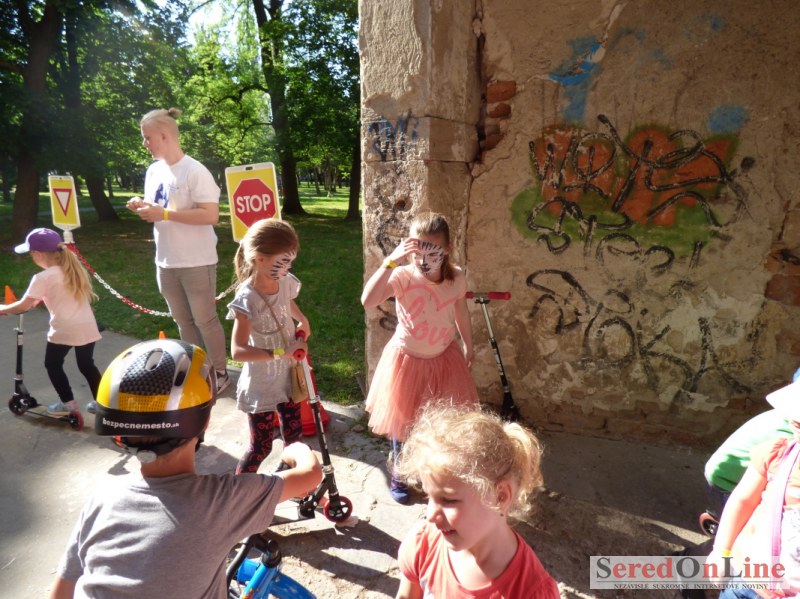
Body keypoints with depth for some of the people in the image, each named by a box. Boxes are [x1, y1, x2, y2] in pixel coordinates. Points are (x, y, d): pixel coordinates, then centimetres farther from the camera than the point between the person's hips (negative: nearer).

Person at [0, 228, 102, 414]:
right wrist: (38, 299, 21)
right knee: (87, 365, 19)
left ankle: (68, 403, 19)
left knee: (53, 365, 17)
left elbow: (23, 306, -6)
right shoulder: (73, 268, 11)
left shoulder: (43, 278, -9)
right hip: (87, 328, 6)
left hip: (64, 331, -6)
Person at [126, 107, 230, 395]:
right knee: (183, 321, 16)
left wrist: (164, 214, -23)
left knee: (205, 320, 4)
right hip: (165, 262, 8)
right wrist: (144, 207, -5)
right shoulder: (153, 171, 10)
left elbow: (211, 215, -22)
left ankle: (220, 373, 20)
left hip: (196, 262, -7)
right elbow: (157, 210, 18)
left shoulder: (195, 171, -15)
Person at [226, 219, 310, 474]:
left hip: (288, 376, 6)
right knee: (261, 446, 8)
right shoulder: (247, 299, -27)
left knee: (294, 434, 21)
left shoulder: (286, 282, -8)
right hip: (261, 384, -6)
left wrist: (302, 319, 7)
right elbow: (238, 351, -31)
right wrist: (280, 352, -36)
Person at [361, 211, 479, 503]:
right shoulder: (402, 276, -24)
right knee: (402, 420, 14)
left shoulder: (457, 278, -12)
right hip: (407, 359, -3)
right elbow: (368, 301, -42)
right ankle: (399, 476, 40)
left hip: (445, 358, 3)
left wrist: (468, 346, 17)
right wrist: (391, 261, -46)